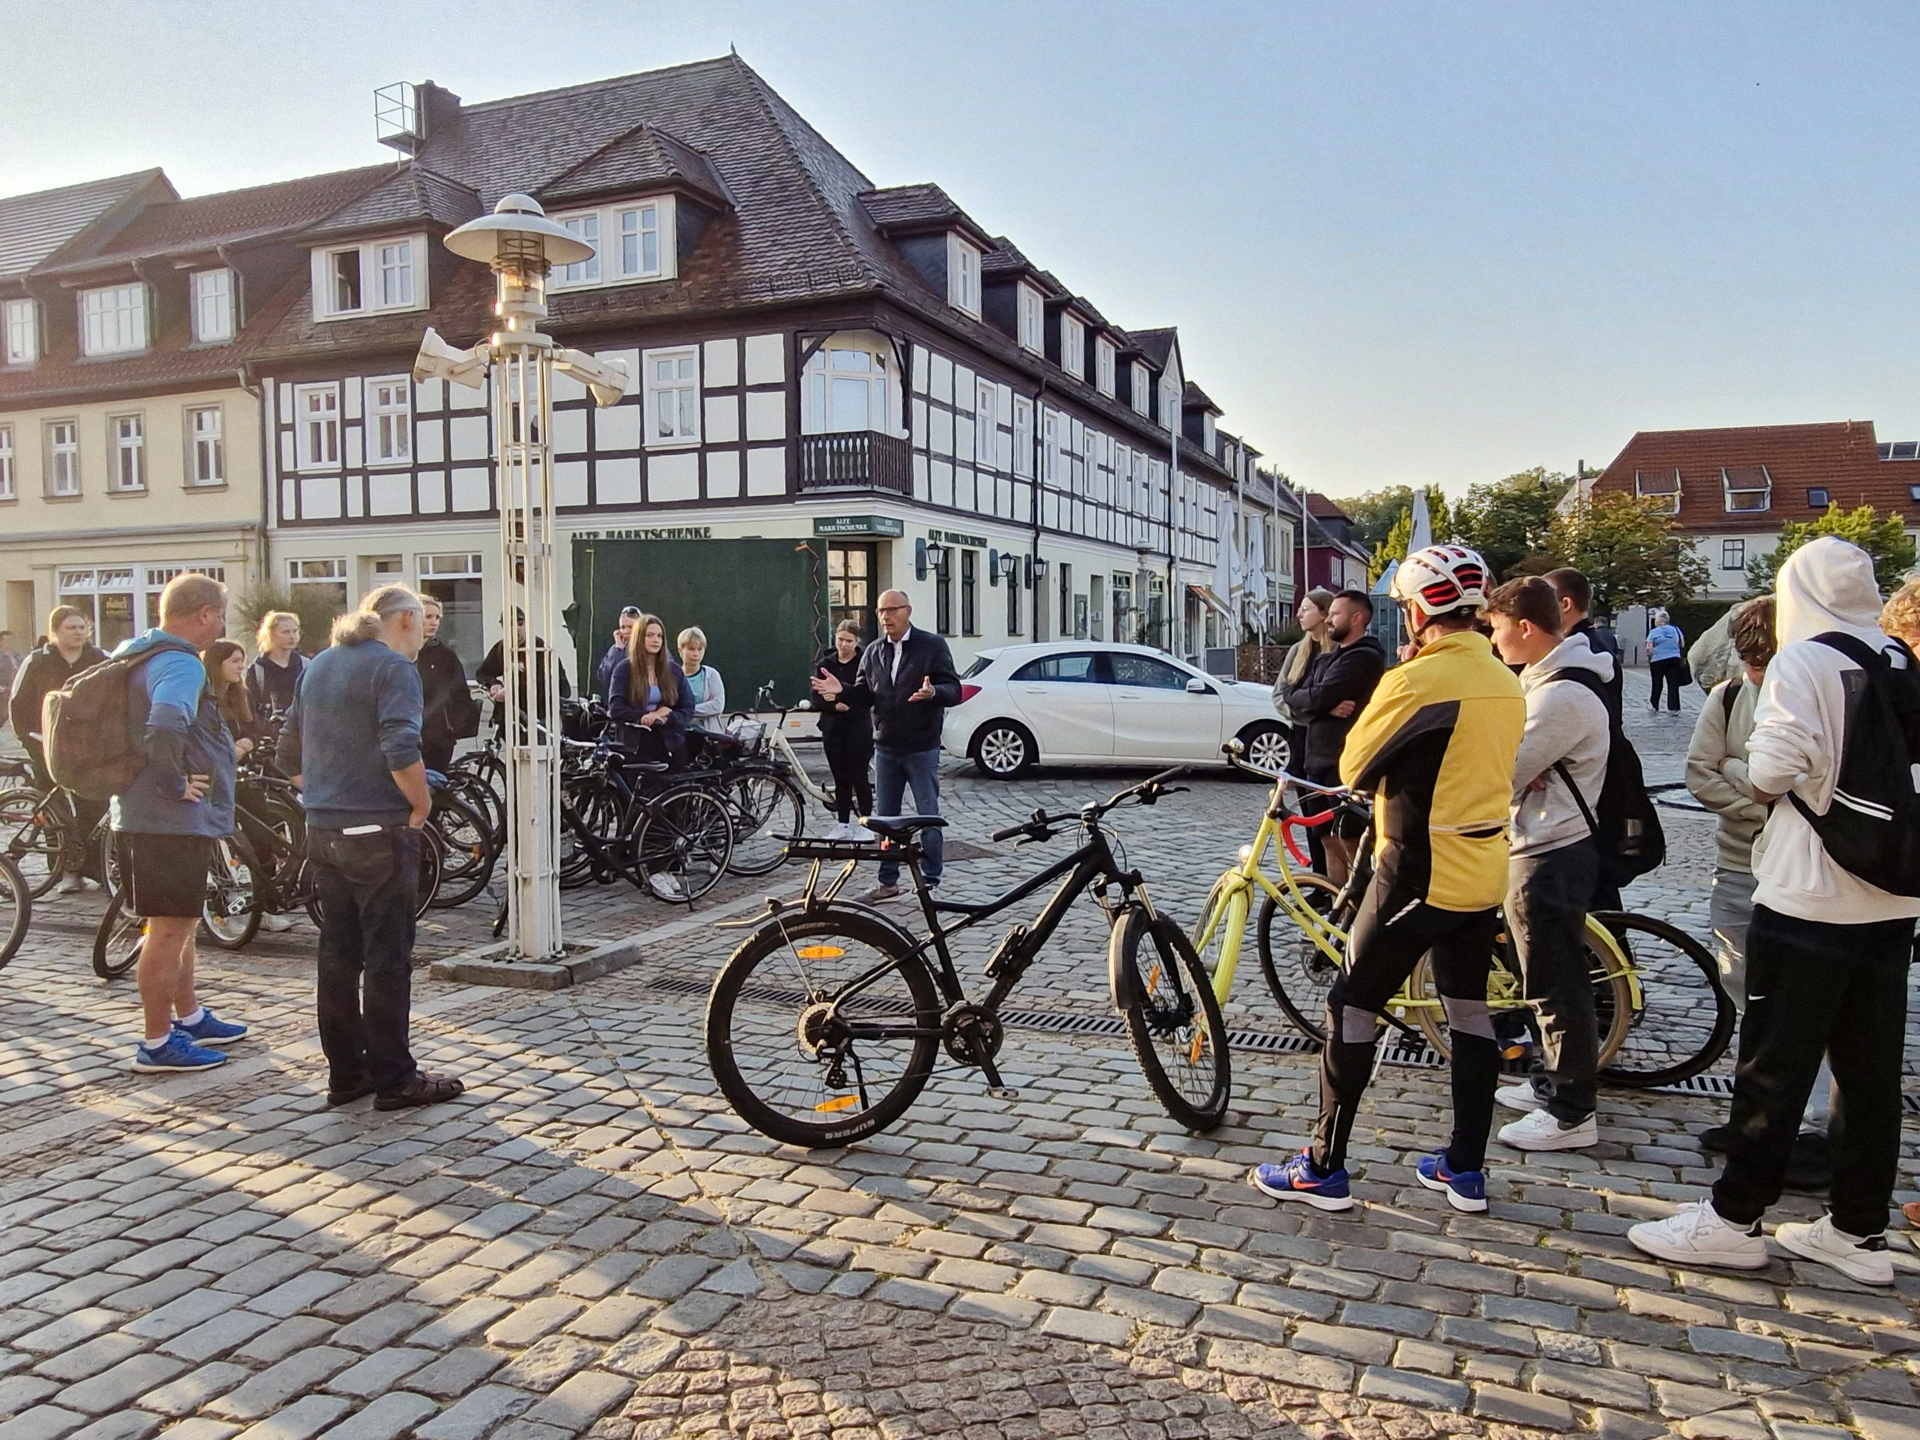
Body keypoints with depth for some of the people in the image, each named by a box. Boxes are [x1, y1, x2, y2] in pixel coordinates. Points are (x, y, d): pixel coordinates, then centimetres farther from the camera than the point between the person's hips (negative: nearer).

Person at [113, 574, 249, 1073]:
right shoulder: (179, 663, -19)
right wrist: (176, 782, -24)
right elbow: (166, 725, -38)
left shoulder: (132, 655, 13)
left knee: (180, 923, 21)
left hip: (141, 813, 10)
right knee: (169, 930, -1)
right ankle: (158, 1044, 8)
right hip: (173, 819, -10)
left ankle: (190, 1017, 34)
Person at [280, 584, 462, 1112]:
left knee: (338, 954, 13)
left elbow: (290, 753, 18)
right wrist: (422, 804, -11)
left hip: (323, 830, 8)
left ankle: (345, 1073, 21)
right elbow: (401, 752, -25)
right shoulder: (393, 668, -12)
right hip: (379, 831, -8)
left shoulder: (320, 665, 14)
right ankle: (393, 1078, 6)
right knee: (388, 957, -1)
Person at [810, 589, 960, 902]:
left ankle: (930, 882, 12)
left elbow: (954, 690, -10)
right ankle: (888, 881, 22)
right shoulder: (873, 652, 10)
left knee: (928, 817, 2)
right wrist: (842, 689, -8)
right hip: (886, 749, 5)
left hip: (922, 749, -5)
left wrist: (933, 692, -32)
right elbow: (865, 695, 11)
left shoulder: (932, 645, -5)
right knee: (884, 817, 11)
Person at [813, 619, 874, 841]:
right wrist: (834, 706, -14)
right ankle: (843, 825, 17)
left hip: (859, 728, -4)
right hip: (832, 729, 4)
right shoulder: (824, 664, 7)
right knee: (840, 779, 9)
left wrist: (842, 690, -20)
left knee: (859, 777, 0)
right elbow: (816, 699, 4)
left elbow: (870, 697, -10)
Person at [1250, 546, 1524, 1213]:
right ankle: (1466, 1170, 24)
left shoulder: (1415, 679, -18)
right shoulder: (1507, 682, 6)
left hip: (1419, 875, -8)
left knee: (1352, 1007, 2)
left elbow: (1354, 766, -9)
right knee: (1469, 1011, 15)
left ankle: (1324, 1169, 8)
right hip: (1485, 874, 8)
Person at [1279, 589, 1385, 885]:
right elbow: (1293, 697, 6)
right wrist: (1326, 707, -11)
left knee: (1350, 845, -3)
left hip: (1345, 764, -9)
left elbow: (1319, 697, -21)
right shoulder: (1325, 660, 19)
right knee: (1330, 843, 12)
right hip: (1317, 760, 9)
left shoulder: (1365, 658, -10)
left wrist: (1312, 701, 1)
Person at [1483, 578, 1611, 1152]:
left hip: (1548, 857, -11)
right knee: (1549, 982, 20)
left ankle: (1572, 1114, 9)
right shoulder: (1547, 678, 11)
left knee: (1557, 986, -1)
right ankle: (1552, 1083, 33)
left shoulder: (1564, 695, -22)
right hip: (1542, 846, 11)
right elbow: (1519, 764, 14)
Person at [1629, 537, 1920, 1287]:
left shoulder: (1802, 663, -12)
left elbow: (1772, 770, -19)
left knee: (1774, 1066, 1)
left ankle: (1734, 1219, 9)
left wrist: (1760, 755, 2)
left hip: (1808, 896, -6)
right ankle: (1859, 1231, 21)